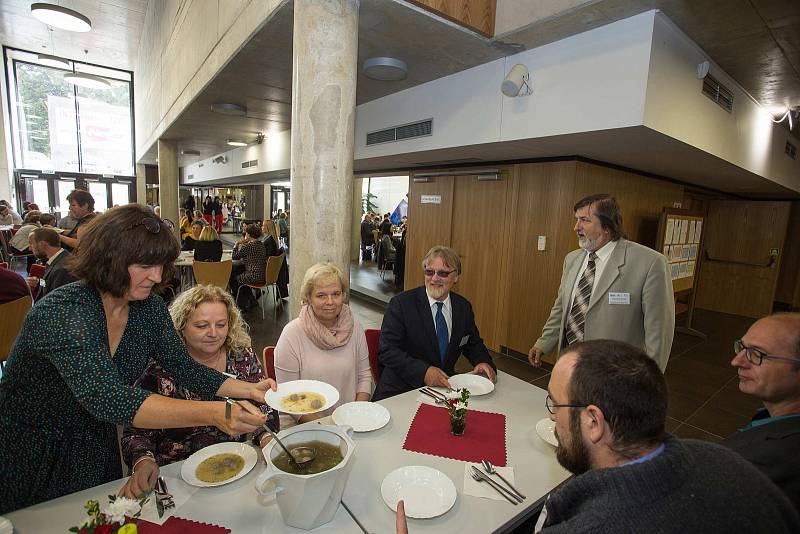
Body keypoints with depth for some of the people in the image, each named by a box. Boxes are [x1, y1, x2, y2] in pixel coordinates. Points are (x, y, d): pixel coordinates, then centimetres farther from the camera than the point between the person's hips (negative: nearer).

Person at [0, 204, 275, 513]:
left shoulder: (150, 308, -10)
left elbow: (182, 366, -7)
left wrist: (249, 389, -21)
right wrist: (212, 413, -52)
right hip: (27, 460, -5)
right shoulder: (62, 313, -31)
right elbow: (107, 398, -42)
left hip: (97, 450, 6)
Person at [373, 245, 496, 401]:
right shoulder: (401, 303, -9)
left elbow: (473, 344, 18)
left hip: (445, 386, 5)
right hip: (402, 391, -5)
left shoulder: (464, 307, 5)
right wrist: (423, 371, -26)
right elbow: (386, 350, -14)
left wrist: (483, 362, -4)